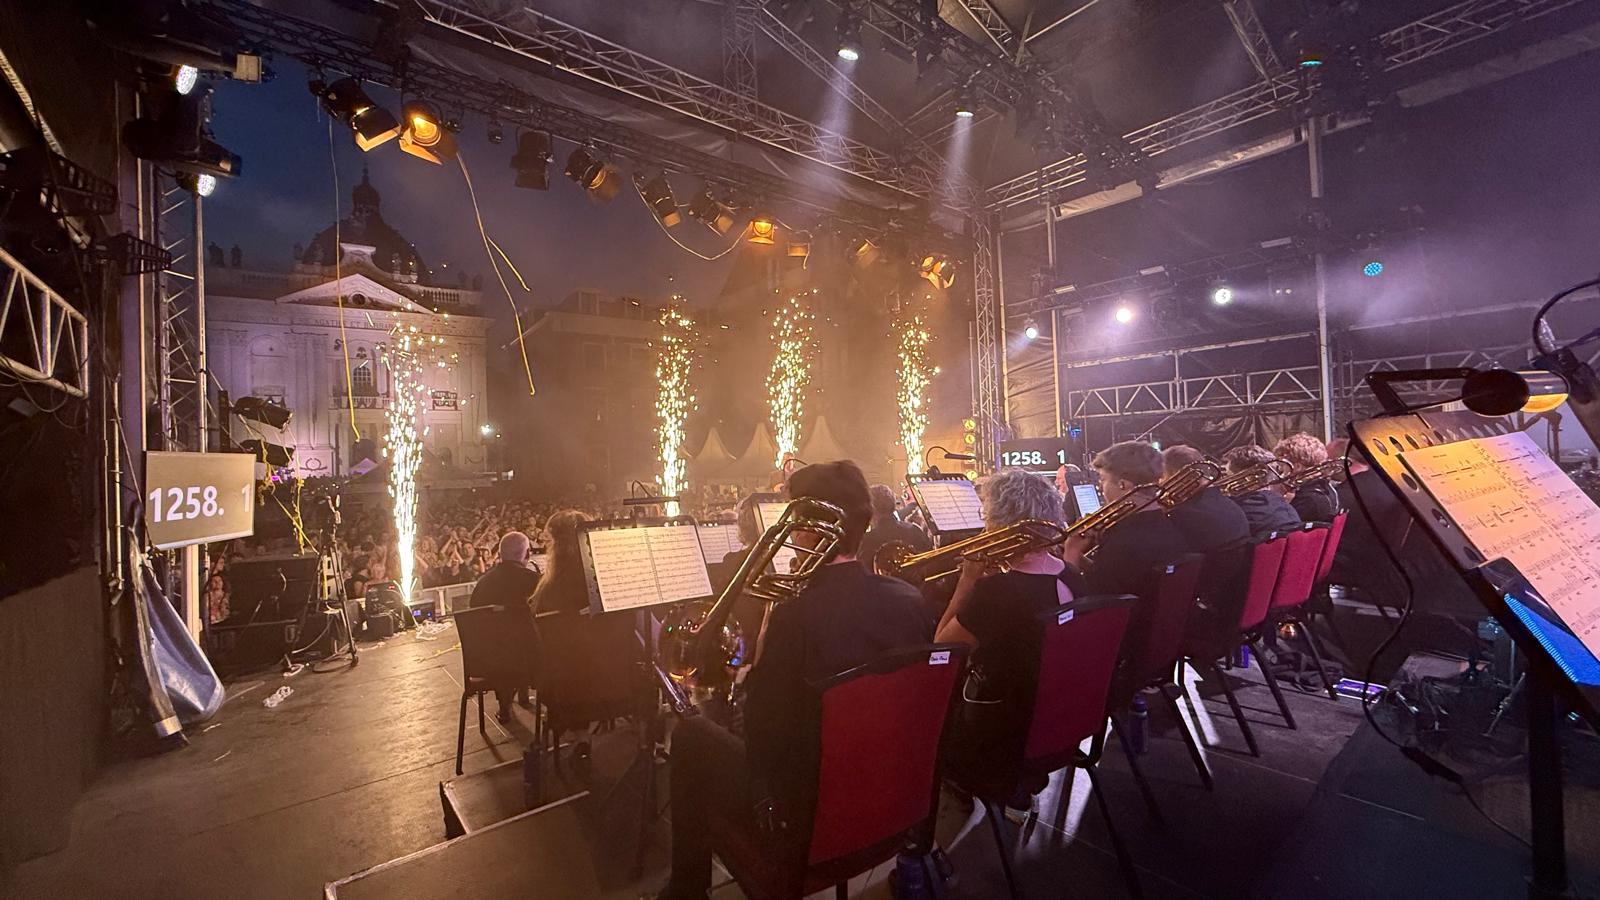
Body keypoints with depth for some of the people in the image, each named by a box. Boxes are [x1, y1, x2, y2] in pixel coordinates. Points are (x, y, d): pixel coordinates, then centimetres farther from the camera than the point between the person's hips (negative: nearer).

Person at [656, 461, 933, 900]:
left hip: (806, 825, -6)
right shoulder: (909, 599, -11)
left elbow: (760, 728, -18)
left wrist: (762, 645, -8)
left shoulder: (796, 616, -29)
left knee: (691, 732, 14)